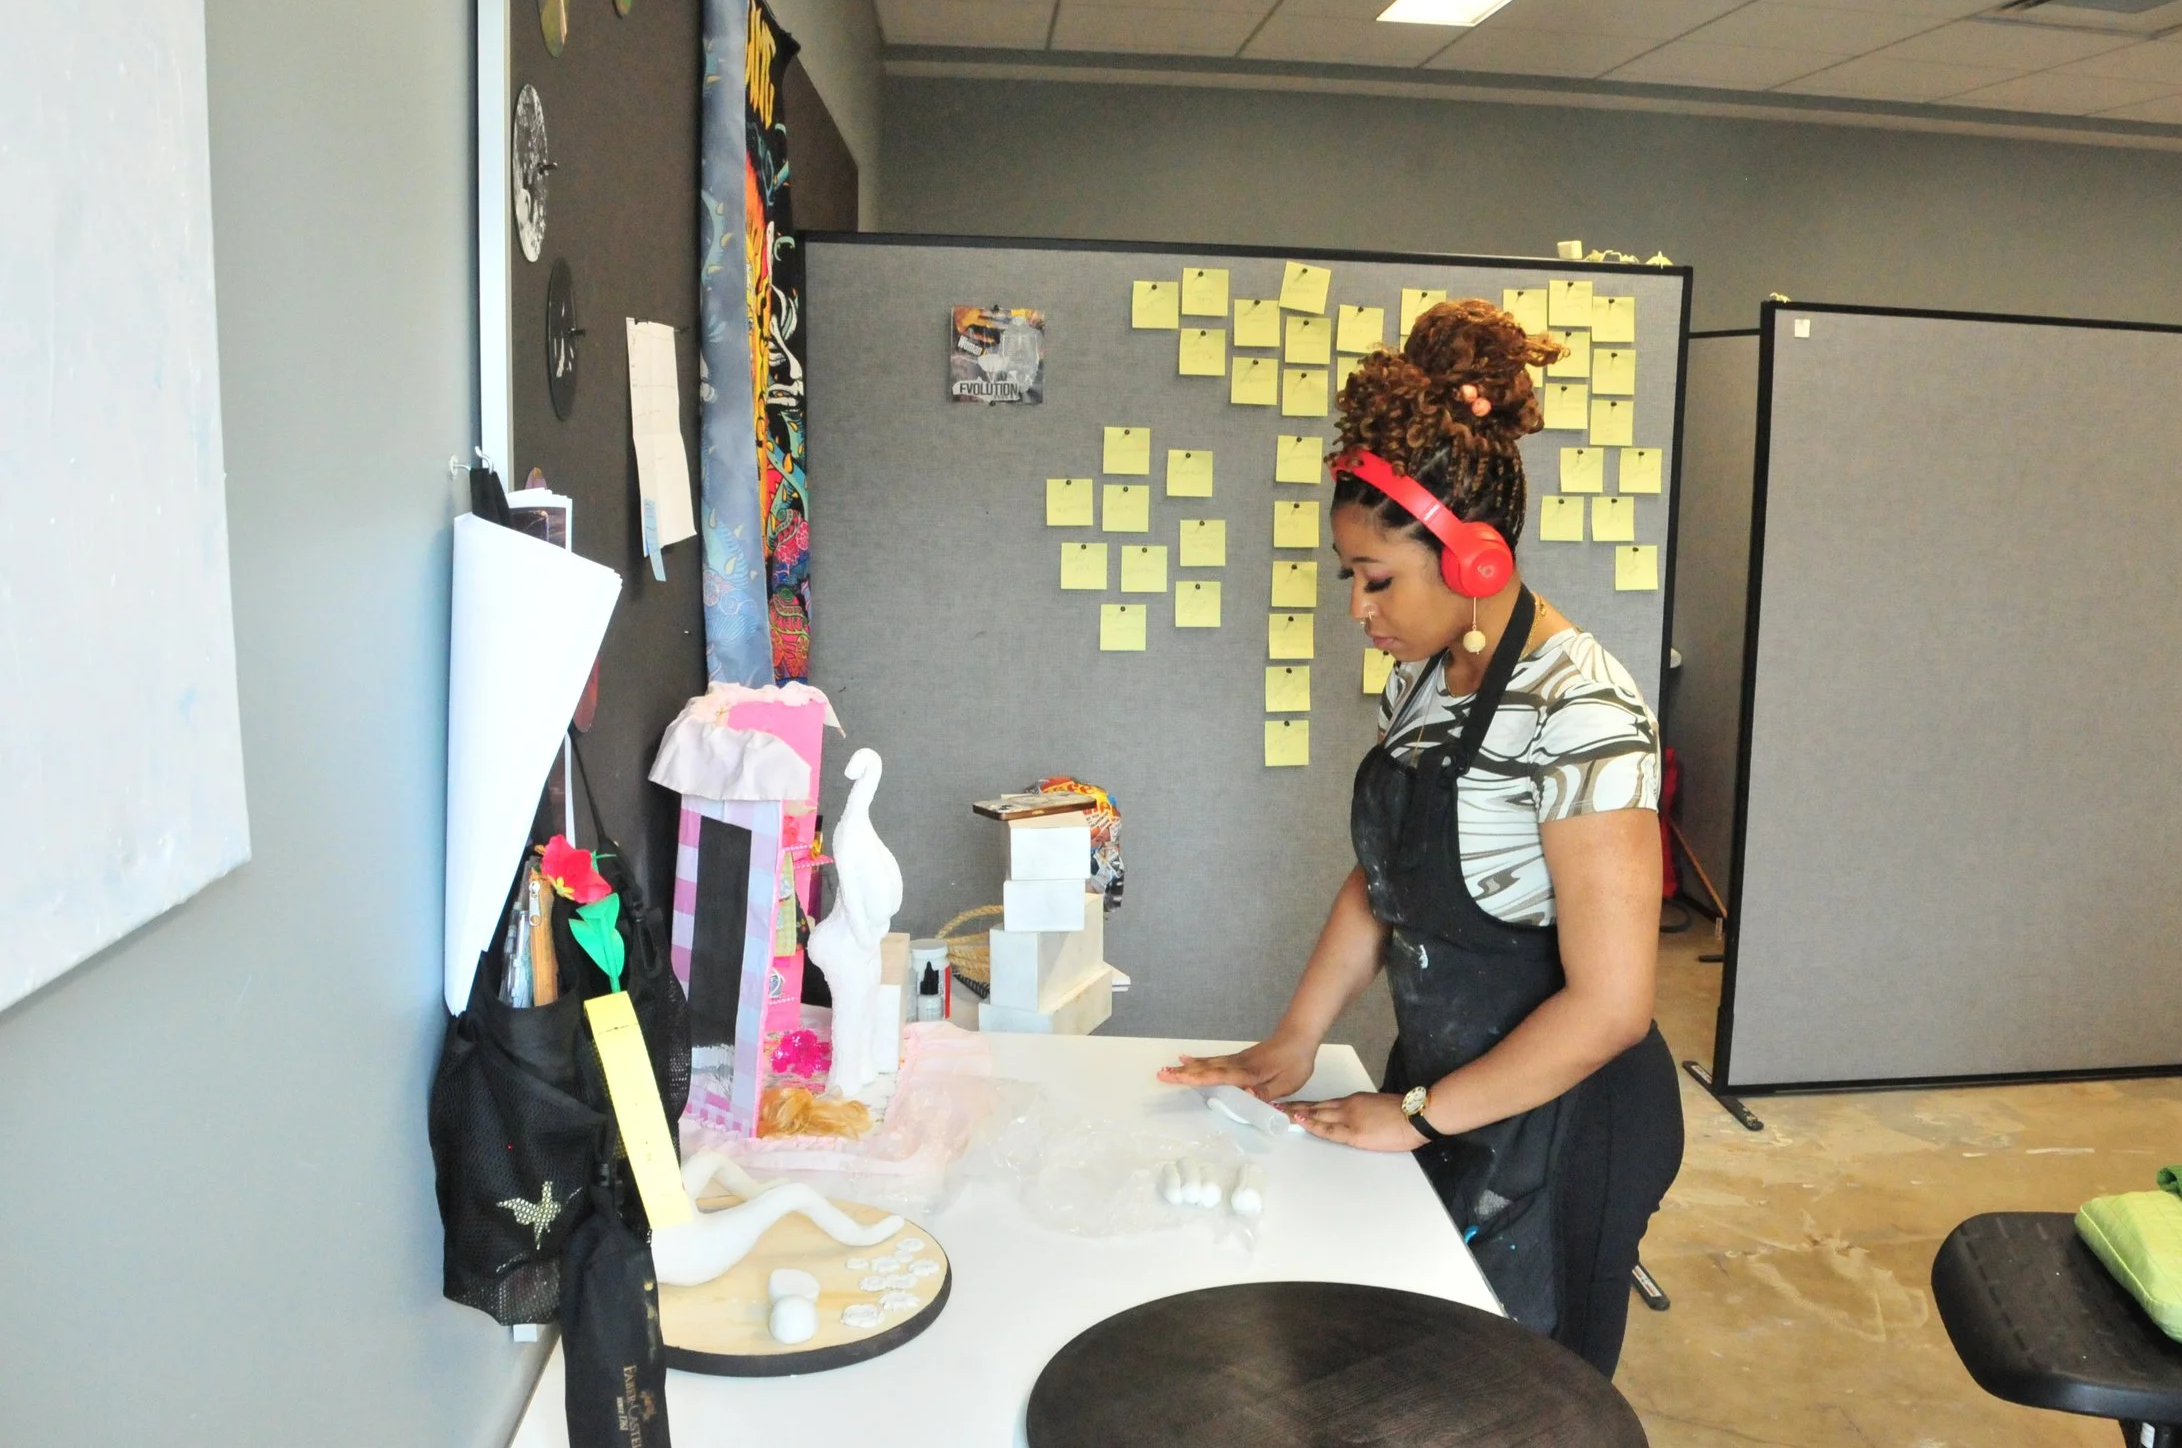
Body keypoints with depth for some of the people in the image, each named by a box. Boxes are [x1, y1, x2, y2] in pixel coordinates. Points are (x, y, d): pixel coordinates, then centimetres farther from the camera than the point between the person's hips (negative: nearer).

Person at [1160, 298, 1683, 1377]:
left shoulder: (1579, 711, -25)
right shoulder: (1420, 678, 1)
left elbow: (1610, 1004, -24)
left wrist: (1419, 1116, -16)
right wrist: (1294, 1041, 3)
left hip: (1553, 1134, -7)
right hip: (1437, 1092, 7)